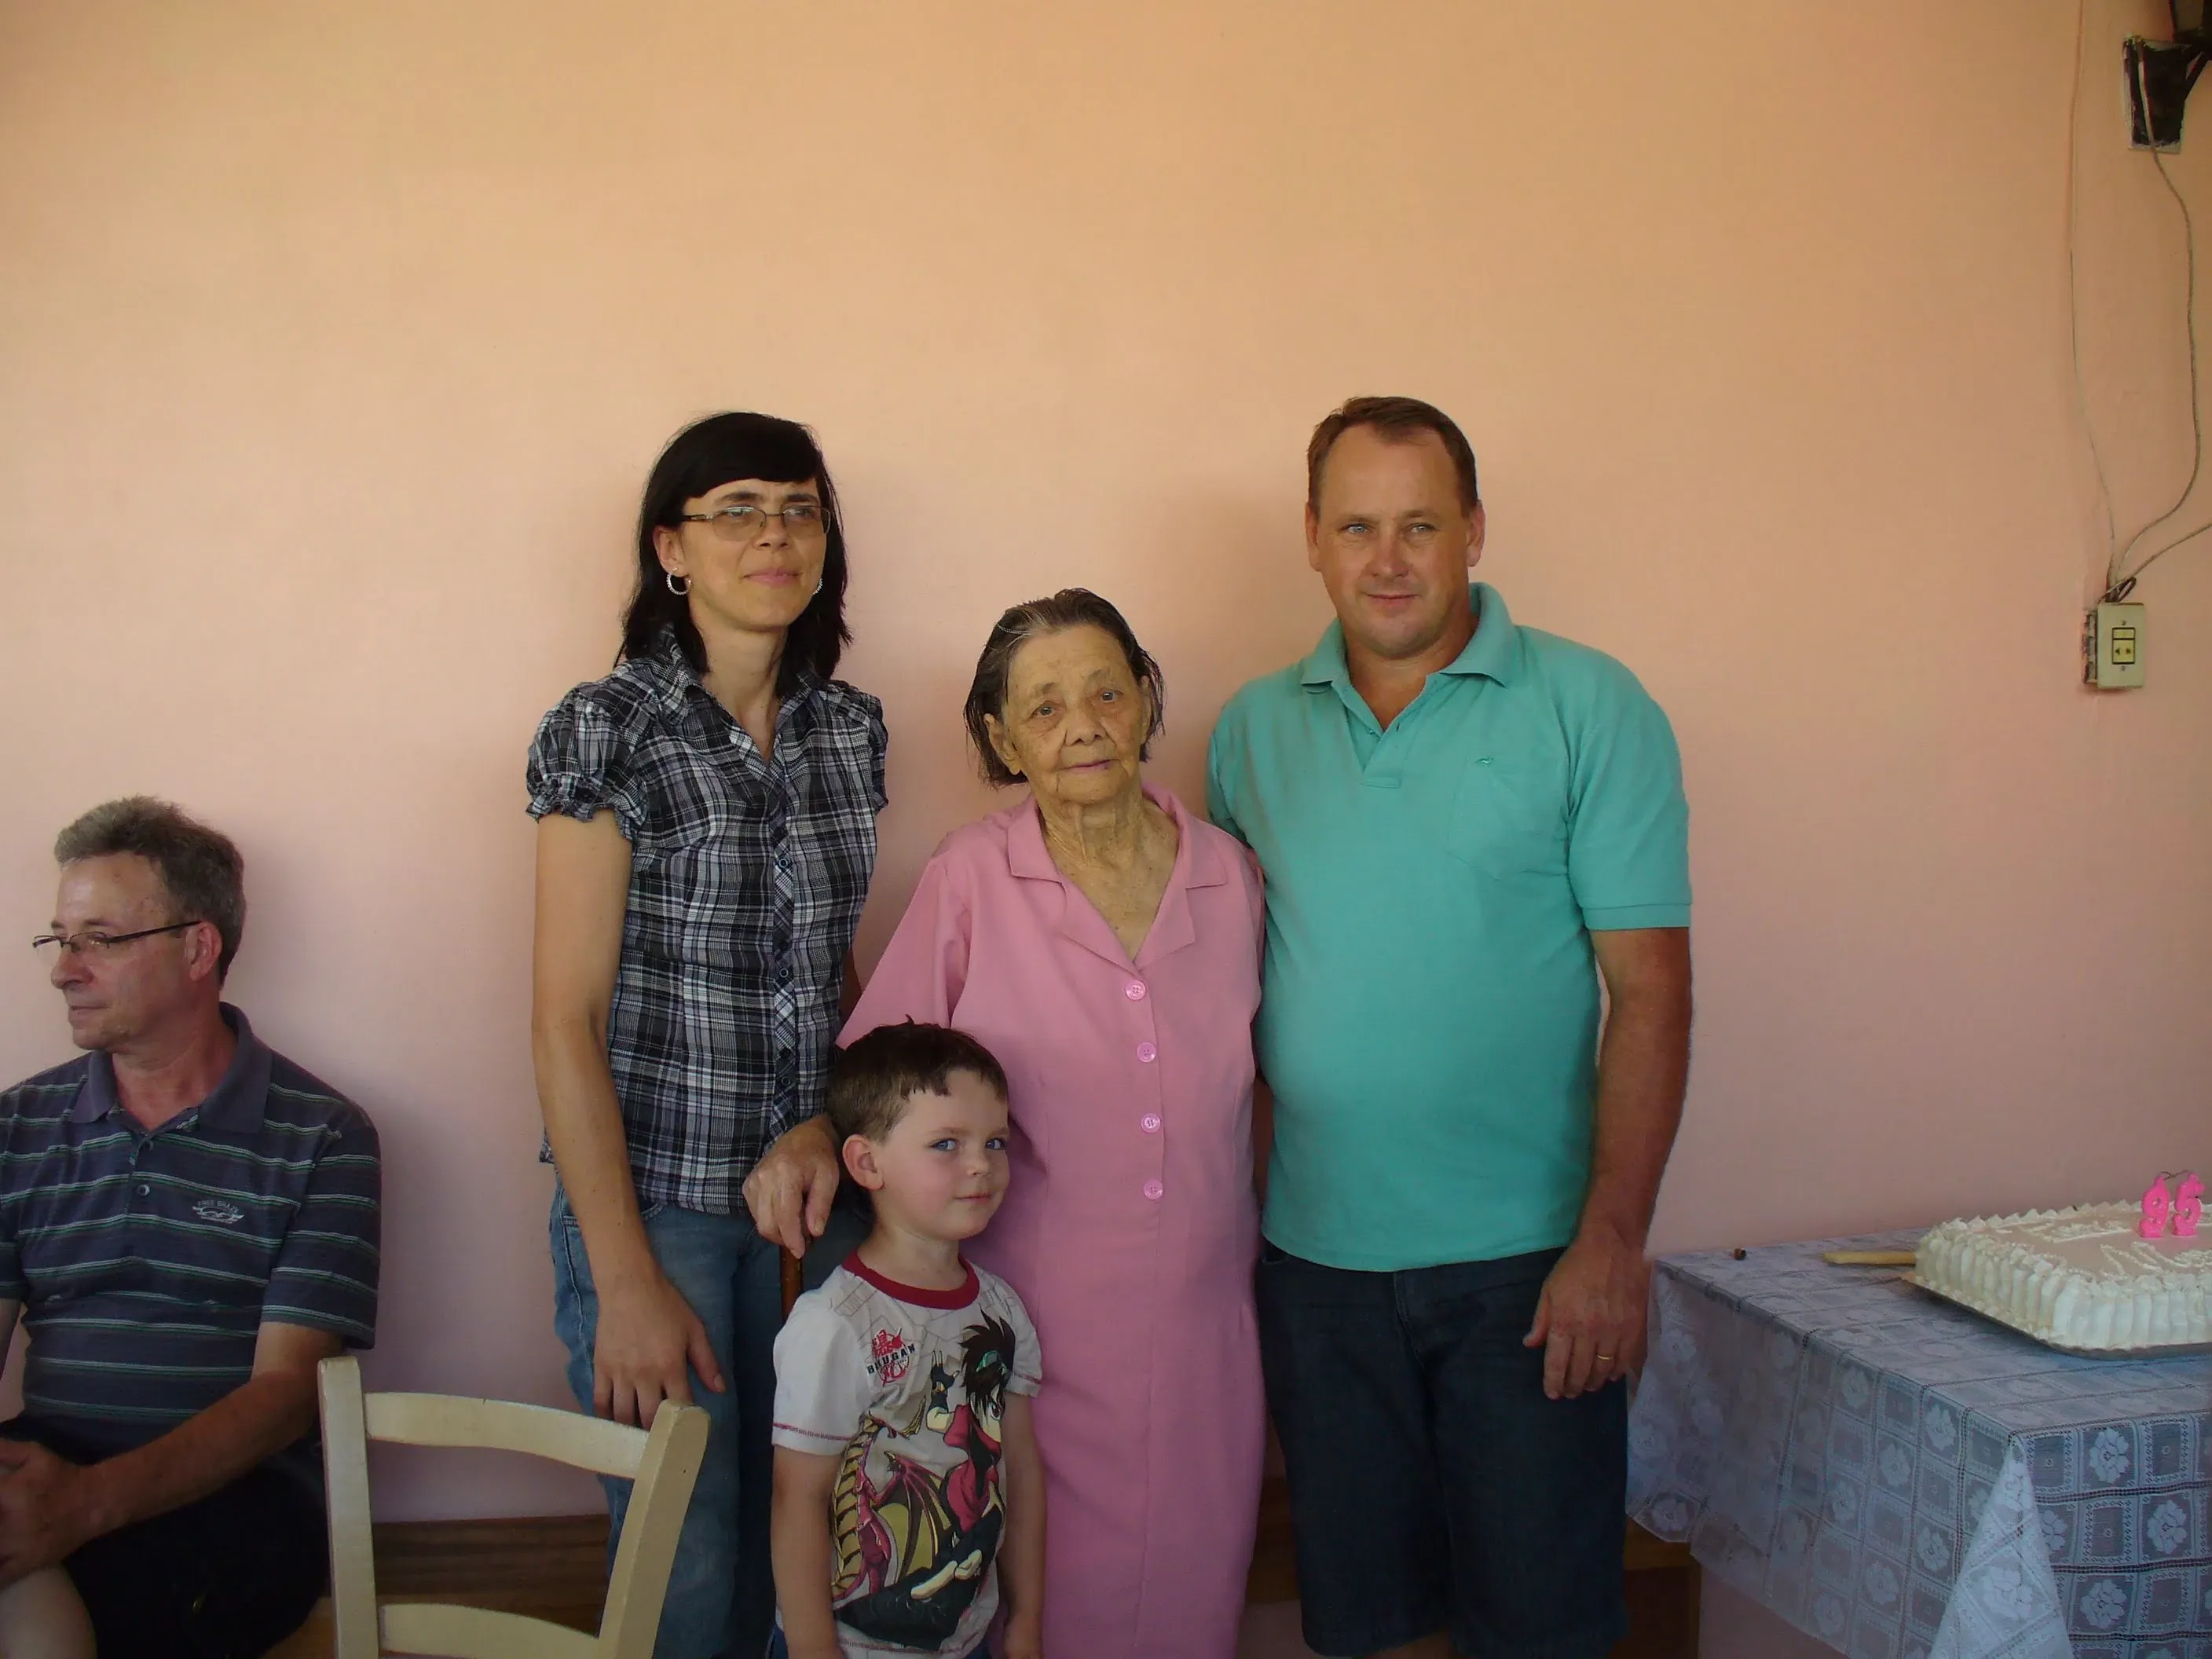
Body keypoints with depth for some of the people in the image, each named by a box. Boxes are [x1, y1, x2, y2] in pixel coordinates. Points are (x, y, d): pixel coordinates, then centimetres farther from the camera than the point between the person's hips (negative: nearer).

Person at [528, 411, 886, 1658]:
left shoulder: (851, 728, 6)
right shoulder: (609, 730, -10)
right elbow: (567, 1020, -11)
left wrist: (818, 1130, -5)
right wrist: (625, 1280, -14)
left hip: (804, 1190, 5)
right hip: (658, 1196, -4)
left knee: (791, 1543, 12)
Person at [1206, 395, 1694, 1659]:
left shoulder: (1588, 709, -5)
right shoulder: (1256, 729, 6)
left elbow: (1651, 991, -8)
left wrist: (1611, 1241, -14)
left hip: (1526, 1259, -3)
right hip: (1315, 1256, 3)